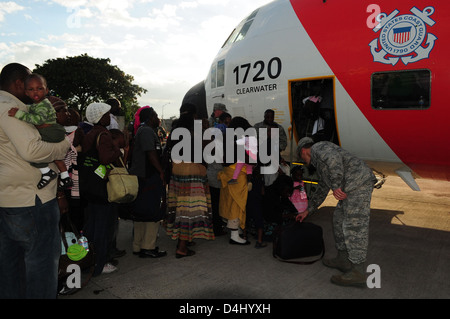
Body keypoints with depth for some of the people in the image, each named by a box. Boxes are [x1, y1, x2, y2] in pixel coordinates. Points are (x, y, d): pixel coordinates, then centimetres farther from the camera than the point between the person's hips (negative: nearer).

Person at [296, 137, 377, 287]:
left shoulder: (319, 147, 1)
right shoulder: (319, 164, 31)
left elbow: (334, 158, -22)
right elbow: (322, 190, 37)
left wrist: (336, 185, -23)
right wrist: (307, 211, 39)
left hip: (359, 181, -11)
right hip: (352, 188, 11)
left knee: (354, 225, -10)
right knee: (339, 220, 17)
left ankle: (358, 273, -7)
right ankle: (343, 259, 25)